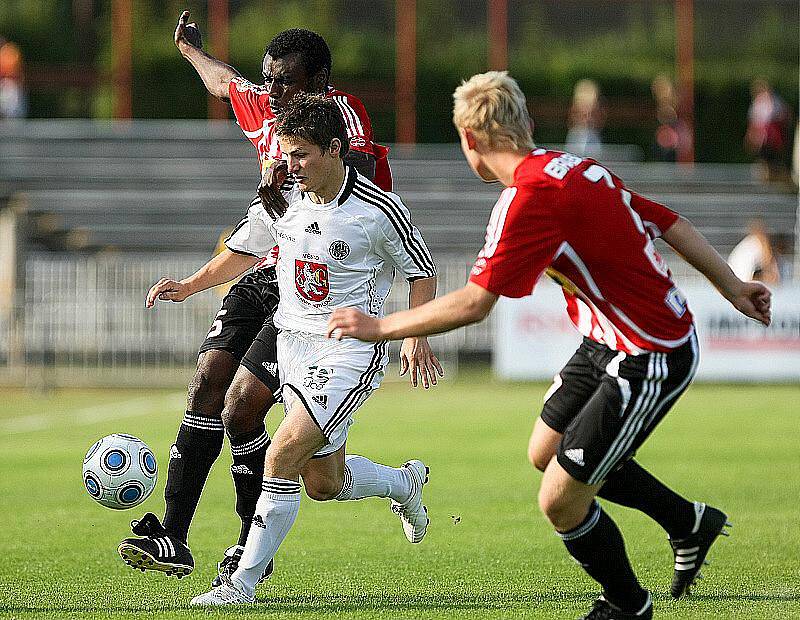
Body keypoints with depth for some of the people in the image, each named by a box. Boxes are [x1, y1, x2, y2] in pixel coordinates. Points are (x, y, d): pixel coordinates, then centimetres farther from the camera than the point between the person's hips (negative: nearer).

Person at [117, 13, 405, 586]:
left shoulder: (341, 109, -10)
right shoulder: (265, 109, 13)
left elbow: (358, 162, -29)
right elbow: (226, 82, 35)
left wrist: (292, 164, -42)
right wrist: (192, 49, 53)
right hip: (267, 274, 7)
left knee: (240, 409, -15)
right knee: (207, 383, -8)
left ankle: (254, 549, 1)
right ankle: (172, 539, -7)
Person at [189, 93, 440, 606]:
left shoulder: (380, 211, -13)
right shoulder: (284, 200, 1)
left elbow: (423, 272, 0)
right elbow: (243, 251, 16)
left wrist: (415, 334, -14)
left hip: (352, 352, -6)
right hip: (294, 346, 6)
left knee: (284, 455, -21)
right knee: (324, 482, 10)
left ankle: (244, 581, -15)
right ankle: (405, 481, 43)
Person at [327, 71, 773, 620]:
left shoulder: (531, 195, -24)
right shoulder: (574, 168, 4)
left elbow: (473, 304, -27)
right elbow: (670, 223, 11)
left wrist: (379, 326, -17)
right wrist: (731, 286, 22)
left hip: (650, 361, -10)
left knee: (561, 501, -4)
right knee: (547, 451, 23)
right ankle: (689, 522, 37)